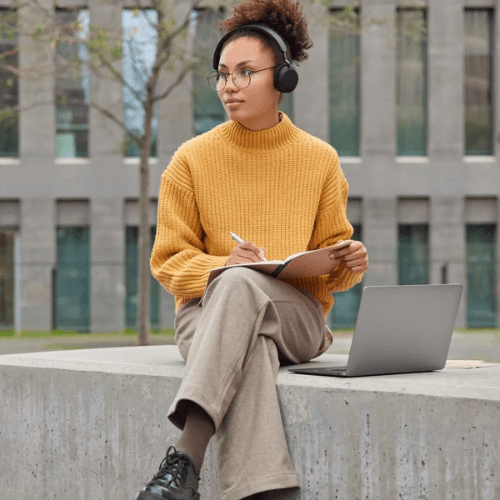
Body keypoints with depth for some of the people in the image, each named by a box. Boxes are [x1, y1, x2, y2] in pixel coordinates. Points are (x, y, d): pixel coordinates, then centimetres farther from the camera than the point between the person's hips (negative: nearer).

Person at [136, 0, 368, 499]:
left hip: (298, 317, 0)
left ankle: (184, 457, -51)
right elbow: (169, 260, 6)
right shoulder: (192, 160, 6)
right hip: (208, 311, 0)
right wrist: (221, 265, -15)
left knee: (242, 285, -38)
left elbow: (331, 254, 17)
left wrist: (348, 262, -9)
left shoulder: (319, 159, 11)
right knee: (251, 351, -40)